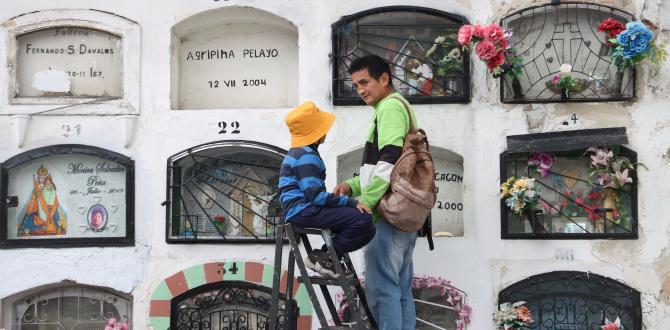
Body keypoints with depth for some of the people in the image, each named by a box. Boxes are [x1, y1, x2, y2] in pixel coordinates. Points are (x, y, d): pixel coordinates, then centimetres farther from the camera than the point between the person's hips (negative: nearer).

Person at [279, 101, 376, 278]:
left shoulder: (299, 153, 22)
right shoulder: (306, 156, -13)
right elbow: (316, 195, -22)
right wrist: (351, 202, -19)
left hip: (303, 211, 11)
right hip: (304, 211, -11)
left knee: (367, 230, 9)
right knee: (363, 219, -22)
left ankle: (323, 255, 5)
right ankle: (323, 257, -12)